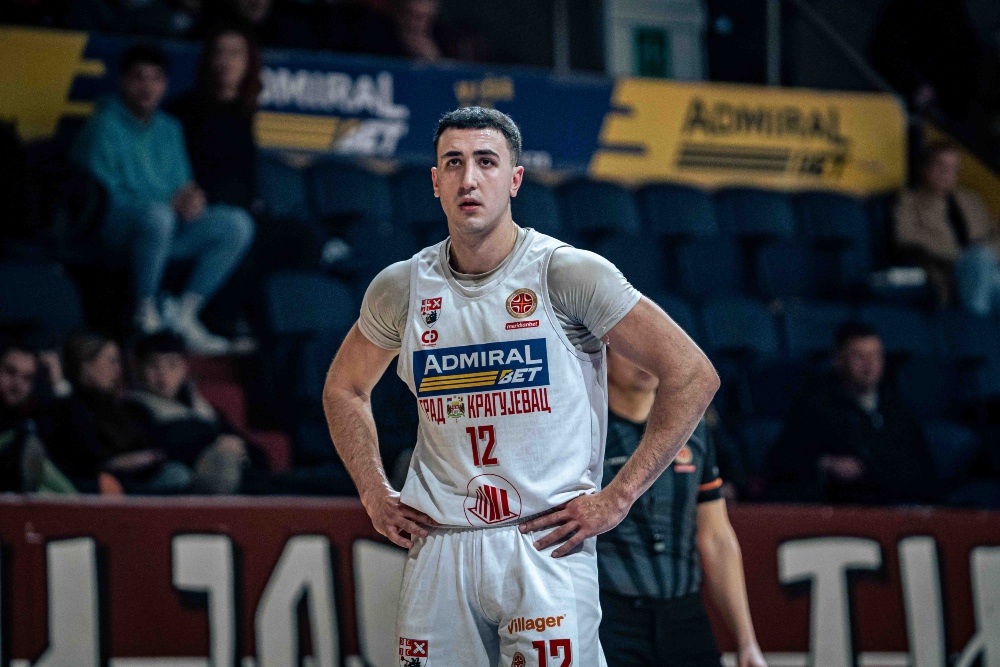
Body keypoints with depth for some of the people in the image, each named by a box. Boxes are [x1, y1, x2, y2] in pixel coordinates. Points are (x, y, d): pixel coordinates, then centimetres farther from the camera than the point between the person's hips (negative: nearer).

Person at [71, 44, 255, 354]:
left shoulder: (169, 128, 18)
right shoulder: (105, 127, -5)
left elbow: (184, 187, 19)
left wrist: (191, 198, -8)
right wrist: (170, 204, -18)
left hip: (166, 234, 7)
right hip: (112, 230, -7)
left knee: (237, 224, -11)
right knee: (156, 214, -40)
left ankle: (185, 314, -8)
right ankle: (145, 312, -22)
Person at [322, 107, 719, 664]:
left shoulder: (569, 274, -5)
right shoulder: (402, 288, 7)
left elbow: (694, 376, -5)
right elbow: (345, 389, 26)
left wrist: (617, 497, -8)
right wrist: (376, 495, 13)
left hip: (546, 544, -4)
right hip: (437, 549, 4)